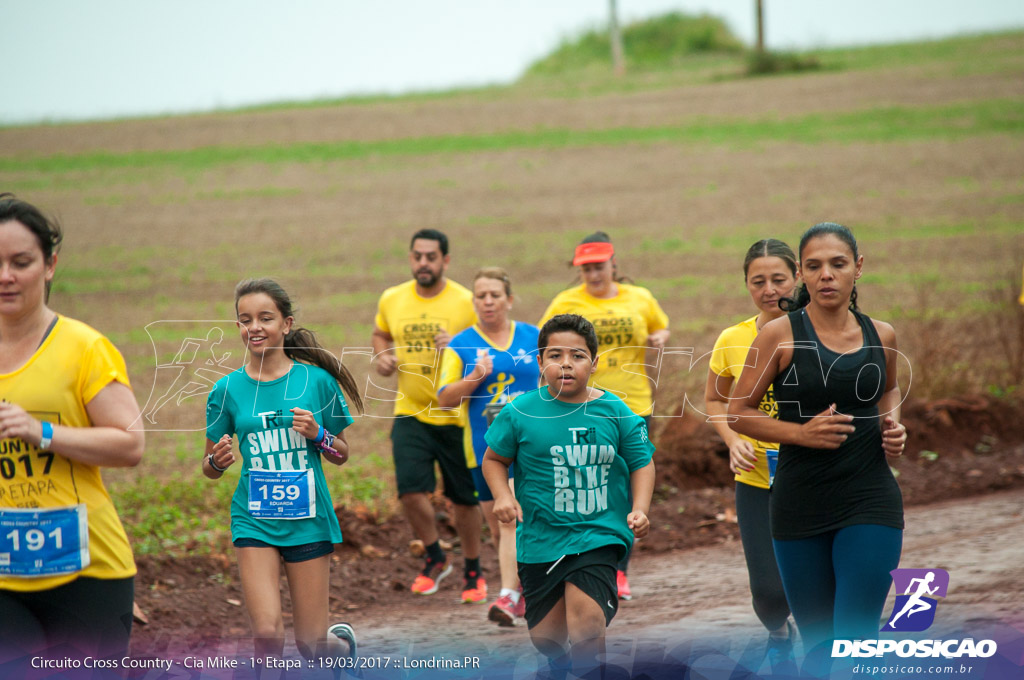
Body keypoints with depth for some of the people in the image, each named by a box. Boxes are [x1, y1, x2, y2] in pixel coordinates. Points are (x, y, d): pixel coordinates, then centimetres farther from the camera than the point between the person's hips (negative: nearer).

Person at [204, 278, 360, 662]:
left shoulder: (316, 381, -1)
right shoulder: (227, 390, 1)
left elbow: (341, 455, 8)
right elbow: (209, 468, 9)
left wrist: (318, 435, -12)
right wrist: (218, 460, -13)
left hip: (309, 519, 0)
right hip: (254, 521, 0)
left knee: (312, 645, 5)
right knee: (267, 634, -17)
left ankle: (342, 639, 39)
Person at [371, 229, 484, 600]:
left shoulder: (466, 302, -8)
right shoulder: (392, 299, 3)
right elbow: (380, 334, 23)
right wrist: (382, 356, 2)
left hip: (458, 416, -2)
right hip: (410, 413, 2)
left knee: (465, 499, 6)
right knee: (411, 492, -10)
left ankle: (472, 571, 27)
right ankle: (435, 557, 17)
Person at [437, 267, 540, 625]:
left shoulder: (534, 338, 6)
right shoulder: (460, 346, 3)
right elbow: (445, 398, -2)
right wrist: (475, 378, -16)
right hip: (485, 446, 2)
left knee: (514, 516, -17)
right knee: (499, 527, 8)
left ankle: (509, 597, -19)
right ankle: (526, 589, 29)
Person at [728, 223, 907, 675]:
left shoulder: (881, 335, 4)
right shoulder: (781, 335, -5)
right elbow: (738, 413, -2)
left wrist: (892, 424, 5)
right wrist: (802, 432, -16)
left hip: (870, 502, 1)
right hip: (800, 506, -1)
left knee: (855, 642, -12)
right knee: (818, 643, 8)